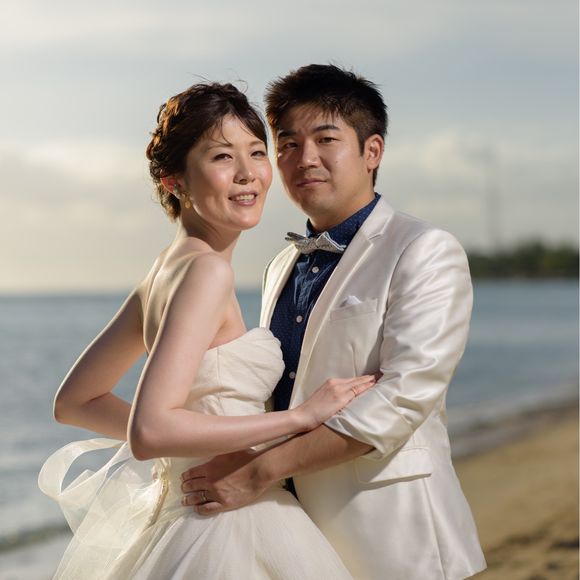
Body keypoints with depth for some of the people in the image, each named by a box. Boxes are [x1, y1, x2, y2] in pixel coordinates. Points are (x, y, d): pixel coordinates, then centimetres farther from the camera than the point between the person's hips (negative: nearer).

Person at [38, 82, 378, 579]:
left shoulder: (169, 268, 7)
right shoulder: (206, 268, -18)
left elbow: (74, 401, 13)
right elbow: (149, 432, -27)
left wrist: (187, 440, 10)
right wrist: (302, 416, -21)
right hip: (229, 536, -8)